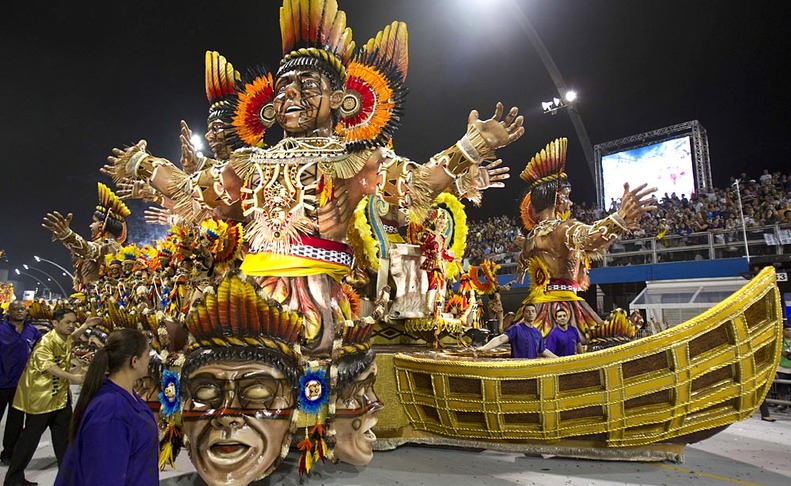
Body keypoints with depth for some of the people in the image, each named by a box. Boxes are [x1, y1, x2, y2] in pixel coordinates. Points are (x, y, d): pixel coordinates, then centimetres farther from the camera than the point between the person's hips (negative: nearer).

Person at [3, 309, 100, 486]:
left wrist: (85, 326, 8)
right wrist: (72, 377, -52)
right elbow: (48, 366, -39)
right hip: (41, 396, -7)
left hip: (61, 394, 7)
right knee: (30, 437, 5)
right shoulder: (45, 343, -25)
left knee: (64, 437, 13)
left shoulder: (66, 338, 0)